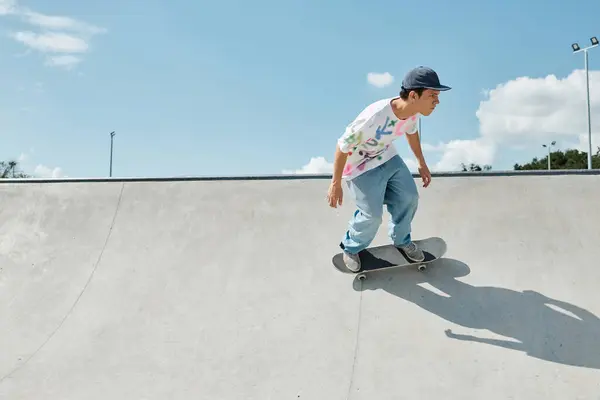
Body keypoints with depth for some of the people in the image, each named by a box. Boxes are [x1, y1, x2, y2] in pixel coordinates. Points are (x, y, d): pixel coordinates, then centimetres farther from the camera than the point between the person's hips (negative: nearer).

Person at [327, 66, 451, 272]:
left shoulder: (413, 110, -18)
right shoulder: (374, 117, -41)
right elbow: (343, 146, -27)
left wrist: (421, 163, 18)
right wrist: (336, 183, -18)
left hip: (387, 158, 7)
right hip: (361, 166, -7)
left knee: (409, 198, 10)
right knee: (372, 215, -7)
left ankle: (401, 240, 37)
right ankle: (351, 248, 23)